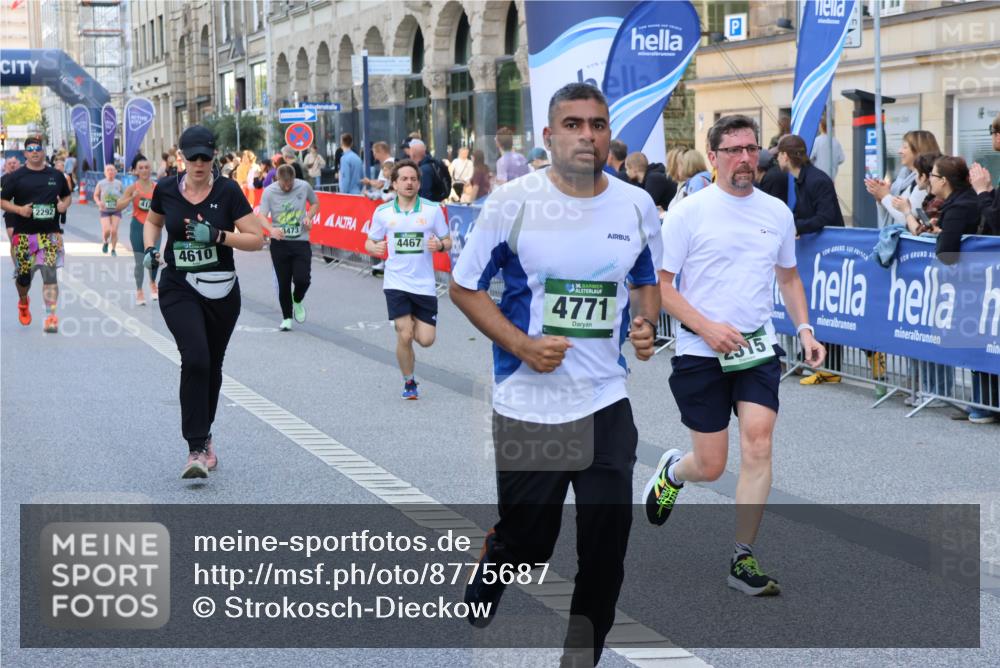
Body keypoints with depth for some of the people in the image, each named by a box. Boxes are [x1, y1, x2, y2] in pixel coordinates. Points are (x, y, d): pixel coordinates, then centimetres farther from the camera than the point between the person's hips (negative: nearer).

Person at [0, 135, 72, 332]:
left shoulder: (56, 175, 8)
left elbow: (67, 196, 20)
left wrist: (64, 204, -3)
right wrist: (19, 209, -16)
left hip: (50, 233, 1)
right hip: (24, 234, -1)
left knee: (50, 274, -10)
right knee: (23, 275, 7)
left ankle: (50, 316, -10)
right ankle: (23, 302, 39)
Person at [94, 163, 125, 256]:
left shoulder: (118, 183, 0)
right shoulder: (101, 183, -2)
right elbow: (96, 195, 7)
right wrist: (98, 202, -12)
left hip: (116, 210, 1)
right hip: (105, 210, -1)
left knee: (114, 231, -5)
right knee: (106, 230, -15)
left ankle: (113, 250, 13)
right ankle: (105, 242, 18)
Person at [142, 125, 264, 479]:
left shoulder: (228, 191, -7)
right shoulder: (166, 189, -1)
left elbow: (257, 239, -9)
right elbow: (152, 221, 20)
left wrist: (217, 235, -21)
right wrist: (149, 248, 2)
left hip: (221, 292, 1)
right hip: (179, 290, -1)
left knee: (212, 367, 12)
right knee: (195, 359, -20)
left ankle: (204, 436, 35)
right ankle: (196, 449, -17)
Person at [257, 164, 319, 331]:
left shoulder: (304, 187, -2)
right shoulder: (269, 192, -7)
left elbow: (315, 203, 16)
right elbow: (261, 216, -13)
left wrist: (308, 217, -4)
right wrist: (272, 229, -33)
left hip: (301, 242, 1)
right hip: (279, 243, -1)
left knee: (302, 279, -12)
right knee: (283, 283, 3)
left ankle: (297, 301, 22)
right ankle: (287, 317, 21)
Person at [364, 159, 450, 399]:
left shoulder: (433, 209, -1)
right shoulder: (382, 212, 1)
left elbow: (447, 241, 6)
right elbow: (370, 241, 11)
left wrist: (440, 245, -18)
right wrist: (374, 247, -13)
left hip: (424, 284, 1)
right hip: (396, 283, -1)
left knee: (426, 339, -2)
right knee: (404, 336, -9)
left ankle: (411, 322, 34)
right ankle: (409, 383, 13)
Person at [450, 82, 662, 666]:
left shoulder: (637, 206, 2)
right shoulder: (513, 202, -9)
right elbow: (465, 287, -2)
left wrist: (646, 323, -3)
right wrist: (521, 344, -15)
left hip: (607, 402, 3)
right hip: (528, 405, -3)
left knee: (607, 545, 2)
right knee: (527, 541, 6)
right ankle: (483, 589, 41)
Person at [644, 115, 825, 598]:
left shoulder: (777, 212, 6)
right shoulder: (688, 212, -8)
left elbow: (788, 277, 20)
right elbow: (658, 284, -8)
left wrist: (804, 329, 6)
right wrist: (707, 327, -19)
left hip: (758, 348, 3)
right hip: (700, 353, -3)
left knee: (758, 446, -13)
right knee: (710, 467, 1)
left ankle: (742, 560, -3)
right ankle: (672, 471, 39)